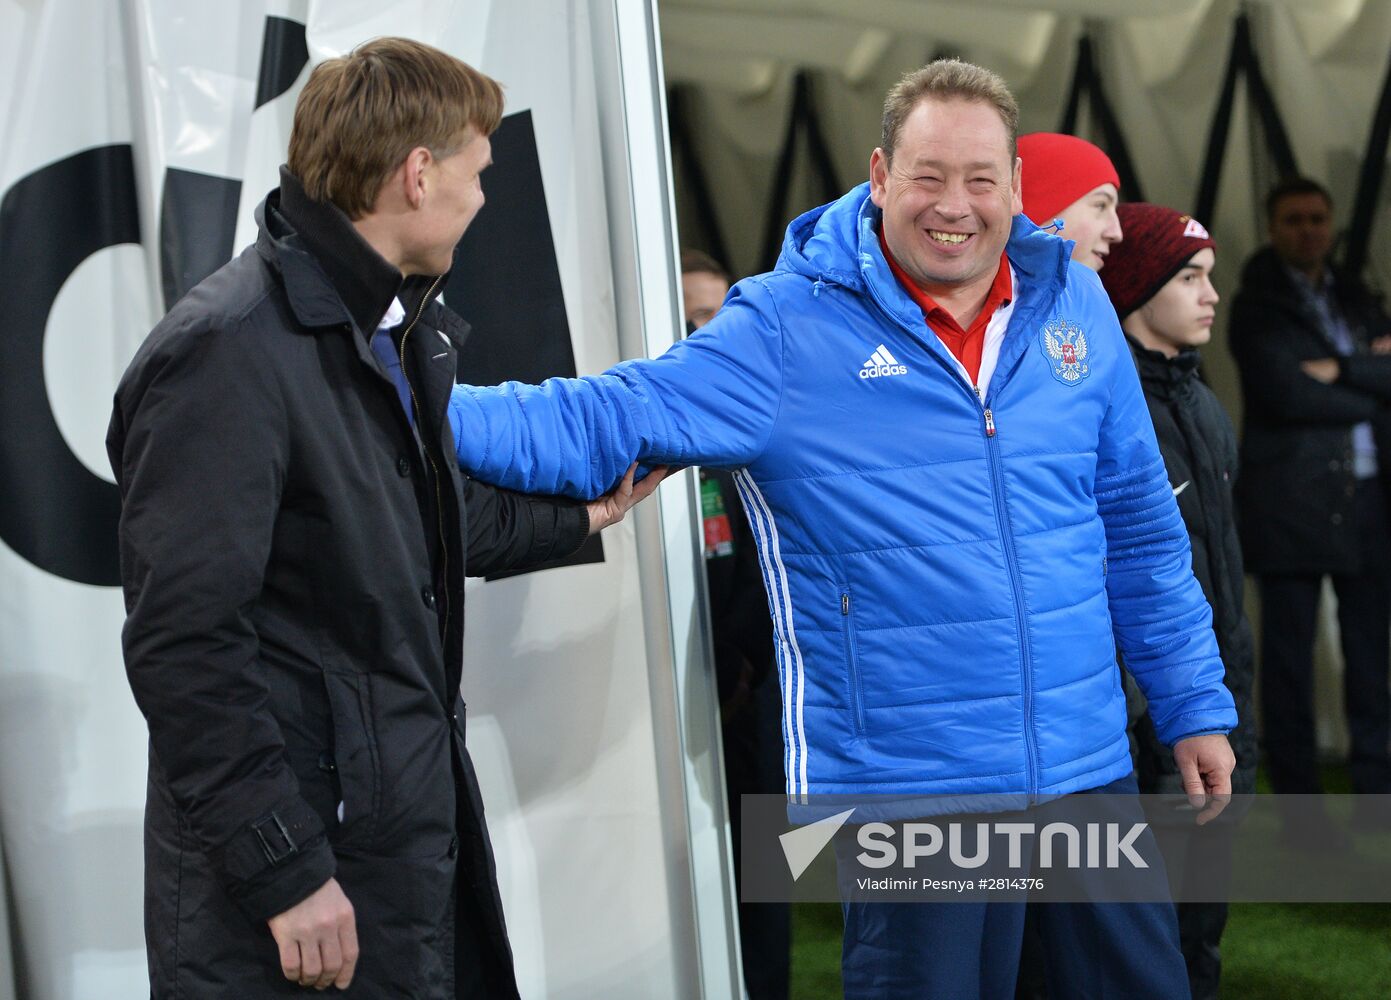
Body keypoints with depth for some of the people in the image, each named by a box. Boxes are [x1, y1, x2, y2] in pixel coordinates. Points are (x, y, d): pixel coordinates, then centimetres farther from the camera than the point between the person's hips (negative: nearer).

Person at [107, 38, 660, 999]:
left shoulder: (401, 329, 11)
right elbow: (182, 646, -21)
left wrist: (581, 516, 35)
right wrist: (284, 875, -21)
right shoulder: (230, 352, -19)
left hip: (422, 842, 9)